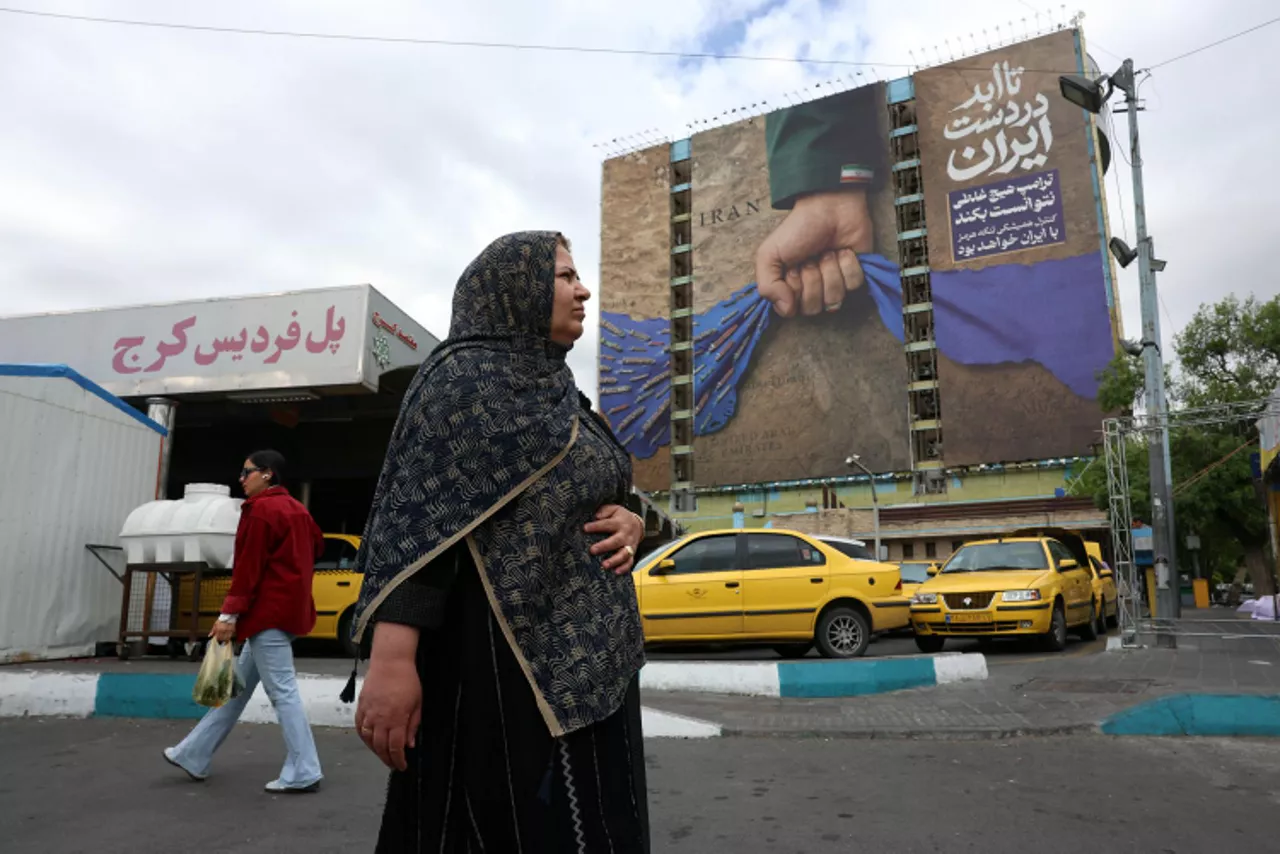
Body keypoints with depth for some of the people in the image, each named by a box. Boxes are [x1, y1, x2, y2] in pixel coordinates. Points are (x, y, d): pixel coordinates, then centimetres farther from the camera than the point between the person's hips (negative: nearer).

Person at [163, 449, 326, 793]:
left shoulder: (260, 509, -13)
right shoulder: (295, 508, 14)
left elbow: (248, 567, -16)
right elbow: (316, 545, 22)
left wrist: (229, 613, -15)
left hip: (268, 612, -10)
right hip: (287, 607, 10)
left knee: (282, 691, -6)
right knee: (238, 684, 17)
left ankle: (303, 773, -3)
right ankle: (195, 756, 28)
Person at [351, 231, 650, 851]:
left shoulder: (555, 391, 17)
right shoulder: (467, 379, -7)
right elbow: (416, 521, -17)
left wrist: (629, 523, 0)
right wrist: (390, 663, -26)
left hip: (583, 656, 9)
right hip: (502, 657, -9)